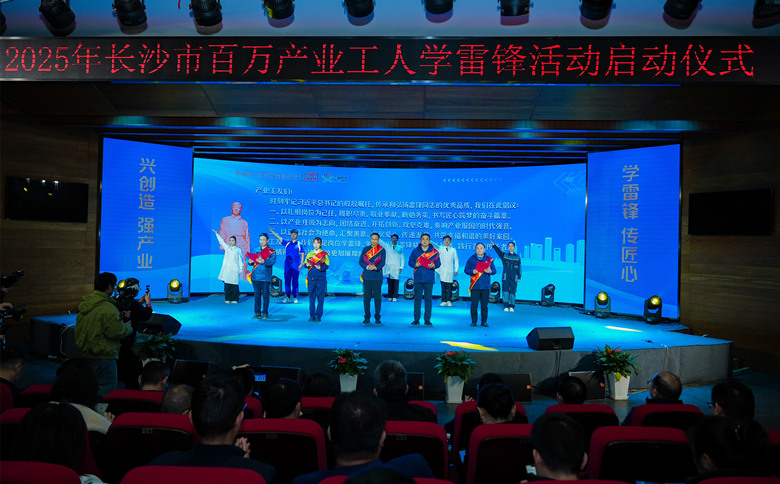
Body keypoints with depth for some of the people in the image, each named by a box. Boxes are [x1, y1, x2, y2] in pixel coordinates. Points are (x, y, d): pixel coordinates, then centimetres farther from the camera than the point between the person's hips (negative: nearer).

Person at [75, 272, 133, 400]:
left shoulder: (84, 304, 8)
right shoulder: (107, 308, -21)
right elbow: (116, 332, -20)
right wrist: (128, 327, 0)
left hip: (86, 353, 9)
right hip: (103, 356, -9)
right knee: (107, 390, -1)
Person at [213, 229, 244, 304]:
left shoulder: (238, 250, 5)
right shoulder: (227, 248, 13)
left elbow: (241, 261, 5)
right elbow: (221, 241, 24)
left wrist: (240, 270, -1)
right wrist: (216, 233, 30)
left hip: (234, 270, -3)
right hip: (226, 269, 3)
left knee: (234, 285, -4)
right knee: (227, 285, 0)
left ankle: (234, 299, 3)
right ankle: (228, 299, 7)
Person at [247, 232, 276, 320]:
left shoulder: (271, 252, 2)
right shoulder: (255, 250, 15)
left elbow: (272, 261, -15)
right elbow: (248, 259, 9)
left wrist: (264, 261, -34)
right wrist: (249, 262, -16)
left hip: (265, 276, -3)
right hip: (256, 276, 3)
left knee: (266, 295, -1)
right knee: (257, 295, 6)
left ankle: (265, 313, 7)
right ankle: (257, 313, 12)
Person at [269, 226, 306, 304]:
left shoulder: (299, 244, 4)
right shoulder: (287, 243, 13)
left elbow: (302, 254, 1)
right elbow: (279, 238, 12)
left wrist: (301, 264, -7)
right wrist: (272, 231, 6)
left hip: (295, 265, -3)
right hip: (287, 264, 3)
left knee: (295, 281, -1)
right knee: (287, 281, 4)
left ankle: (295, 297, 4)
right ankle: (287, 297, 10)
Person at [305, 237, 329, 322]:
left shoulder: (324, 254, 4)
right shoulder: (309, 254, 15)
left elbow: (326, 265, -4)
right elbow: (305, 263, 13)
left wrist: (320, 268, -23)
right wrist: (307, 264, -10)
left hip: (320, 278, -3)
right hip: (311, 278, 3)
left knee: (320, 297, -2)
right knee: (311, 296, 5)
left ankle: (318, 316, 3)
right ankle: (312, 315, 12)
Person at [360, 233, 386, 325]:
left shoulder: (382, 250, 8)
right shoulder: (365, 249, 12)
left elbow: (383, 262, -3)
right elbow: (360, 261, 4)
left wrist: (376, 267, -22)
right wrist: (367, 267, -15)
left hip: (377, 277, -1)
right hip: (367, 277, 1)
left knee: (377, 297, -1)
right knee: (366, 297, 1)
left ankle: (377, 317, 7)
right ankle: (367, 317, 9)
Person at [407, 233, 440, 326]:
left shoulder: (434, 252, 7)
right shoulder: (415, 251, 9)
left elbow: (438, 263, 5)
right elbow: (410, 261, 8)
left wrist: (434, 265, -16)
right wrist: (415, 264, -12)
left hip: (429, 278, 0)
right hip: (418, 278, 0)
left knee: (428, 298, 1)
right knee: (417, 298, 2)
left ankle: (427, 320, 8)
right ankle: (416, 319, 9)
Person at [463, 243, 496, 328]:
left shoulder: (489, 259, 10)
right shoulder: (471, 259, 7)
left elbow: (494, 270, 7)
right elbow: (466, 270, 5)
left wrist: (490, 271, -15)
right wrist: (472, 271, -15)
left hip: (485, 286, 1)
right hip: (475, 286, -1)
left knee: (484, 305, 4)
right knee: (474, 304, 0)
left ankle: (484, 321, 15)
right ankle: (474, 321, 11)